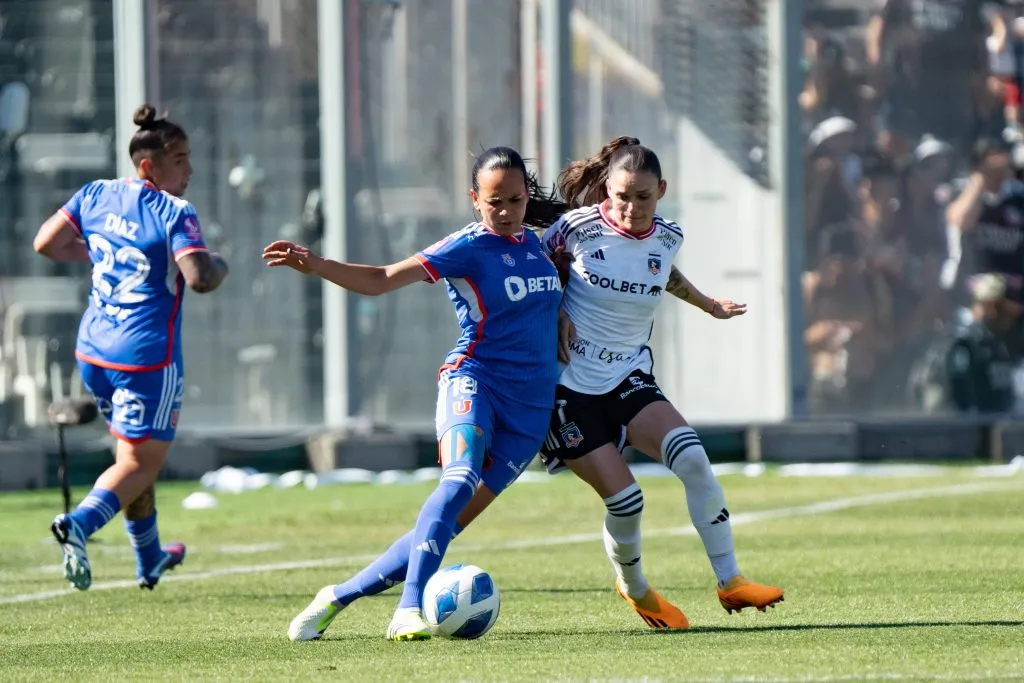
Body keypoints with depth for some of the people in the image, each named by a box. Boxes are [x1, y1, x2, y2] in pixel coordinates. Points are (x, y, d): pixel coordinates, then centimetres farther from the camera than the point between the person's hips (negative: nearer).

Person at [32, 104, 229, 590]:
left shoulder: (96, 196, 3)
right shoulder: (173, 214, -16)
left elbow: (46, 243, 8)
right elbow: (200, 278, -26)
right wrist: (219, 267, -4)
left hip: (93, 350, 7)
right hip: (147, 356, -7)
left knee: (131, 453, 23)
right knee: (140, 464, 0)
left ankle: (149, 560, 36)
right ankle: (79, 524, -26)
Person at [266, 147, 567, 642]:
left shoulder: (537, 242, 12)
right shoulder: (469, 248, -6)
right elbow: (382, 280, -13)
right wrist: (313, 265, -26)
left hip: (530, 409, 5)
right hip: (475, 380, -5)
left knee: (450, 522, -3)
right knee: (460, 480, -33)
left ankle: (340, 596, 6)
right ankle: (409, 611, -42)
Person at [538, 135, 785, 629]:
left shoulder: (667, 238, 2)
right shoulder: (580, 227, -11)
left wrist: (708, 305, 37)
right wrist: (556, 314, -9)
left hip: (629, 380, 4)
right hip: (569, 388, -4)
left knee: (691, 457, -22)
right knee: (623, 499, -13)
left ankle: (729, 581, -12)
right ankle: (633, 588, 18)